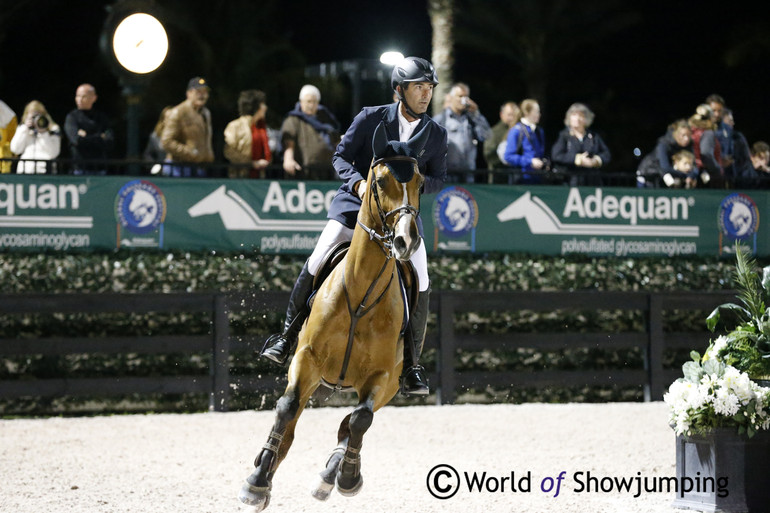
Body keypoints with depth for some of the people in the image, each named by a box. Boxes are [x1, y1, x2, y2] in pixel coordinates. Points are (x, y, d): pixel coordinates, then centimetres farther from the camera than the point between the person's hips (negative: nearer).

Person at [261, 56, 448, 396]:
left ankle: (410, 364, 2)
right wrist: (359, 182, -20)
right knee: (318, 262, -16)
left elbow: (439, 179, 8)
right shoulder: (371, 118, -4)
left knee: (420, 283, -12)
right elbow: (341, 156, -1)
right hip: (356, 202, -1)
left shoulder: (436, 134, 2)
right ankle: (289, 334, 4)